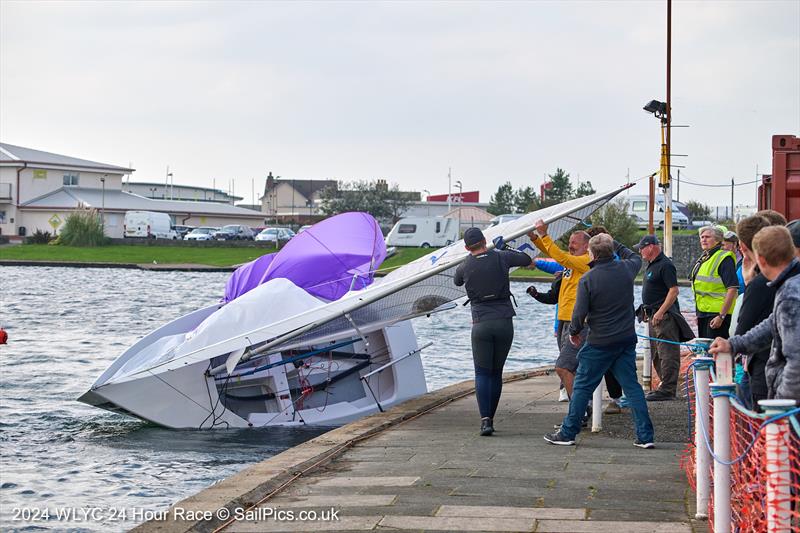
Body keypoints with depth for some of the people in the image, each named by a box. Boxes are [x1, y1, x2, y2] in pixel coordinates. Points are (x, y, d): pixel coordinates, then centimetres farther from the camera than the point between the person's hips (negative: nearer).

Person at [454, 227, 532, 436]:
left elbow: (457, 281, 25)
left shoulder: (465, 266, 2)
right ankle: (490, 419, 12)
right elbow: (526, 259, 17)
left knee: (482, 373, 1)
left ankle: (485, 420, -14)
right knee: (496, 373, 10)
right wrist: (507, 250, 32)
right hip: (504, 322, 1)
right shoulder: (500, 257, 0)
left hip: (481, 323, -1)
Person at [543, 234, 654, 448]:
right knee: (632, 386, 7)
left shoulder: (587, 279, -14)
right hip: (627, 340, 5)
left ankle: (567, 433, 12)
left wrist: (573, 332, 6)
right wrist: (613, 243, 31)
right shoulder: (626, 269, 0)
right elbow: (636, 258, 25)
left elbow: (580, 313, -13)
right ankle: (645, 436, 4)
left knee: (582, 387, 6)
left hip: (600, 342, -4)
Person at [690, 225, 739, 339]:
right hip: (703, 313, 10)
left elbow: (732, 289, -20)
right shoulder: (703, 259, 17)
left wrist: (721, 316, -23)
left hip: (717, 313, -10)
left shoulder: (724, 259, -13)